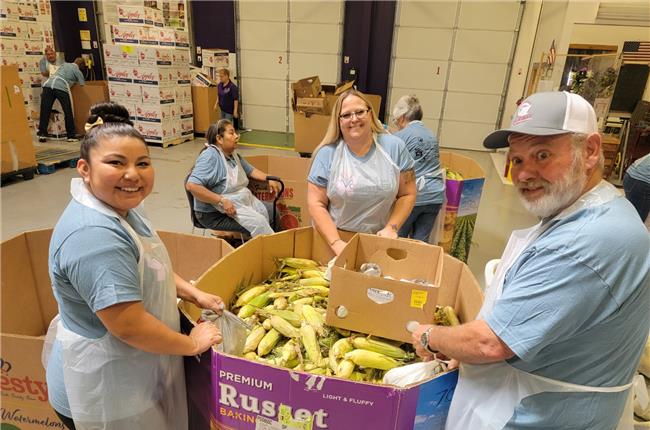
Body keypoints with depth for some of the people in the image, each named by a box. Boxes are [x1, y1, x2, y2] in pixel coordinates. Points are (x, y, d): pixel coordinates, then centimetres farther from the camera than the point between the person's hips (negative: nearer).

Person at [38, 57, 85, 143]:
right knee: (68, 112, 4)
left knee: (45, 111, 6)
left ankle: (42, 134, 5)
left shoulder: (64, 64, 29)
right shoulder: (77, 71, 16)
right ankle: (71, 136, 7)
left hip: (48, 84, 5)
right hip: (61, 87, -5)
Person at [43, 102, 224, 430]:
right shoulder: (94, 235, -32)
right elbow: (129, 325, -32)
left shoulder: (120, 208, 1)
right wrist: (191, 344, -18)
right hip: (106, 393, -9)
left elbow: (150, 267, 13)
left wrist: (194, 294, 3)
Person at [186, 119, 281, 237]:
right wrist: (221, 201, -30)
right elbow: (192, 185, -29)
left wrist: (269, 179, 6)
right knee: (257, 223, -24)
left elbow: (250, 170, 24)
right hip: (217, 213, -9)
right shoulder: (210, 156, -18)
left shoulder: (233, 154, 10)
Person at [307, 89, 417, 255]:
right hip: (335, 236, -1)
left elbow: (407, 194, 2)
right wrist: (336, 243, -16)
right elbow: (316, 204, -8)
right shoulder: (327, 153, -8)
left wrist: (391, 228, -11)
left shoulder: (394, 147, -3)